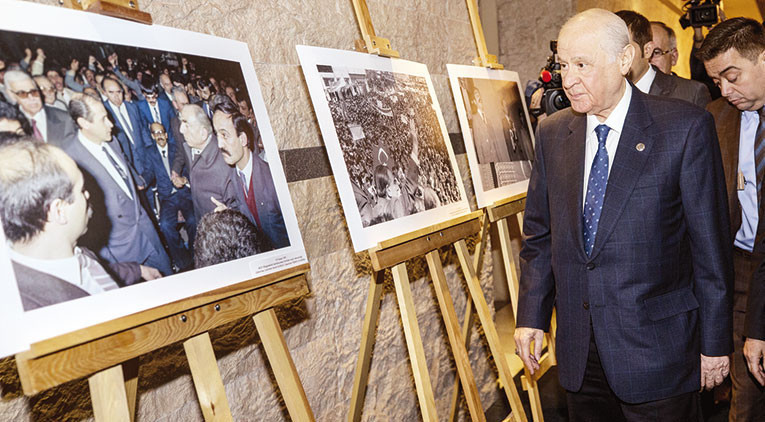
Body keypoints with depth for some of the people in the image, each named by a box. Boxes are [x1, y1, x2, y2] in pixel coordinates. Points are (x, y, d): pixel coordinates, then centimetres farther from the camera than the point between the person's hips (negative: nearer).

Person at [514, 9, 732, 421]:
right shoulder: (552, 132, 3)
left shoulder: (686, 127, -9)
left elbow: (710, 244, -7)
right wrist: (531, 316, 2)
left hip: (656, 349, -3)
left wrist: (715, 342, -3)